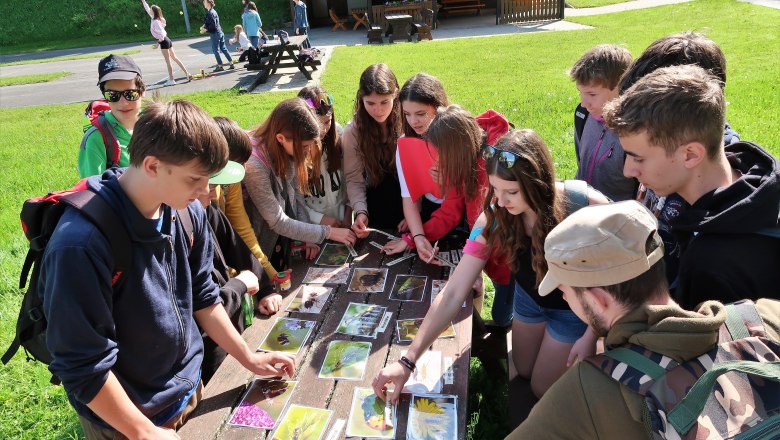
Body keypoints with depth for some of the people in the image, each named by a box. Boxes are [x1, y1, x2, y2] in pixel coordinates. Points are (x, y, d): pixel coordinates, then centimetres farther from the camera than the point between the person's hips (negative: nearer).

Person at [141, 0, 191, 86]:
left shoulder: (155, 21, -17)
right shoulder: (155, 19, 9)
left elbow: (162, 33, -24)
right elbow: (147, 10, 26)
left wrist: (159, 42, -13)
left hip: (164, 42, -9)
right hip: (167, 40, 9)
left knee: (168, 61, -6)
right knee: (175, 58, 12)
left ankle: (171, 80, -3)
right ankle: (186, 73, 11)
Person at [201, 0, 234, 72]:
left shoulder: (210, 13, -16)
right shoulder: (213, 11, 14)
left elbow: (213, 25, -21)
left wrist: (205, 29, -13)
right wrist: (204, 26, 7)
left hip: (215, 34, -9)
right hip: (220, 32, 9)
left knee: (216, 50, -1)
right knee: (223, 48, 11)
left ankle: (220, 66, 2)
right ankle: (231, 64, 11)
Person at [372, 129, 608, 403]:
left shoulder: (588, 208, -37)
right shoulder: (494, 217, -28)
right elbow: (453, 293, -27)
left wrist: (590, 336, -22)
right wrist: (407, 361, -31)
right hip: (529, 296, 3)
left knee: (543, 389, 9)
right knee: (523, 371, 19)